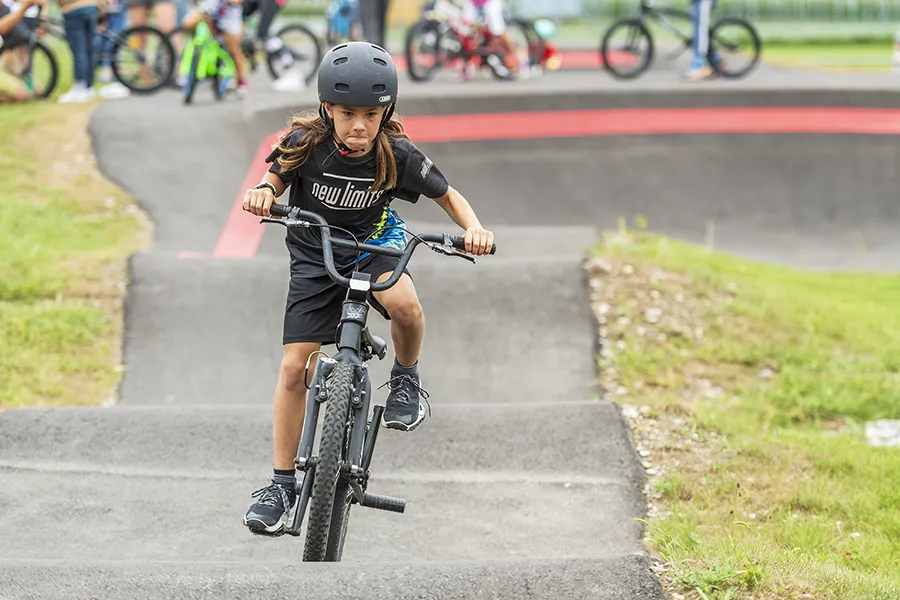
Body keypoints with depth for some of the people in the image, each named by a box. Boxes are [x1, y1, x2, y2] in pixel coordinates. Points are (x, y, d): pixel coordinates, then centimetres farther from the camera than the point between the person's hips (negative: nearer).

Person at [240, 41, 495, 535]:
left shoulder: (397, 155, -19)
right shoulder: (306, 143, -20)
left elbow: (448, 196, -6)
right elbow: (275, 179, -2)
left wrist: (474, 228, -26)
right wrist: (261, 193, -26)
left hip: (373, 244, -1)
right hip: (314, 255, 1)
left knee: (405, 304, -35)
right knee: (295, 366, -6)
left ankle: (406, 379, -1)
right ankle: (282, 484, 5)